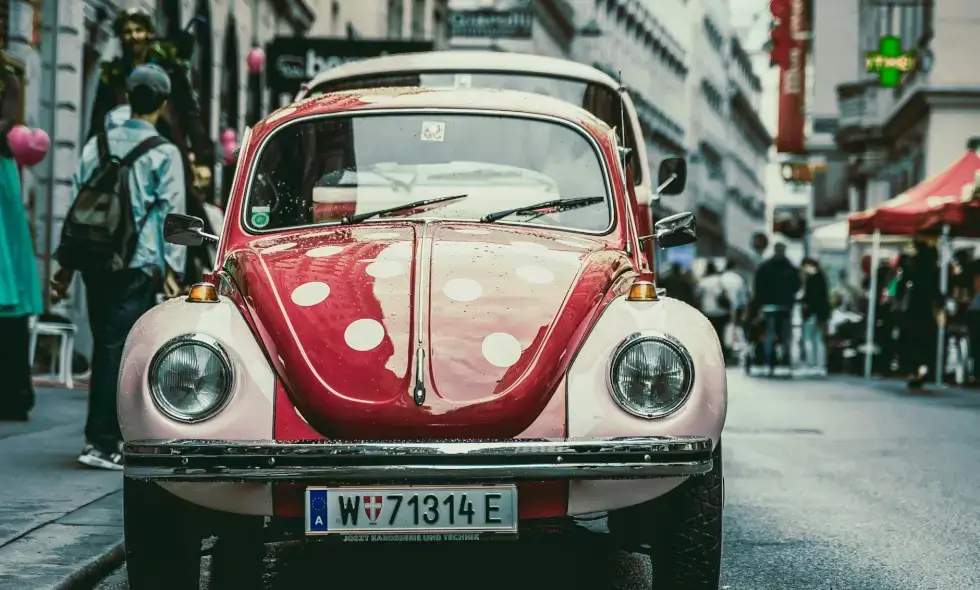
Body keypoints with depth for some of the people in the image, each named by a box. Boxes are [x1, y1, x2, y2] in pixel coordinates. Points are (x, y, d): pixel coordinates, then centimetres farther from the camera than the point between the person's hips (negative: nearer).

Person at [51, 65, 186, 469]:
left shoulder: (96, 146, 9)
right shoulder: (165, 154, -3)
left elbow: (76, 204, 11)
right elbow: (171, 213, -7)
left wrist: (66, 265, 15)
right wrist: (172, 269, -6)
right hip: (138, 266, -5)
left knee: (105, 346, 14)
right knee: (118, 348, -4)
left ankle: (112, 432, 22)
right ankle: (101, 442, -8)